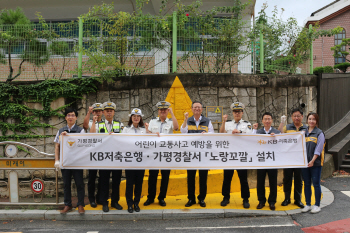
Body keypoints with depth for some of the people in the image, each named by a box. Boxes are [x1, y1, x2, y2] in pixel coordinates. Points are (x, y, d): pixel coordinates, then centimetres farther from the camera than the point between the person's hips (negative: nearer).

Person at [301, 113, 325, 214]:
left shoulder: (319, 133, -2)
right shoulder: (304, 132, 11)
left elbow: (318, 149, -9)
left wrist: (313, 160, -17)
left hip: (316, 163, -4)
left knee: (316, 183, 0)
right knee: (306, 183, 9)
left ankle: (317, 205, 10)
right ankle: (308, 204, 18)